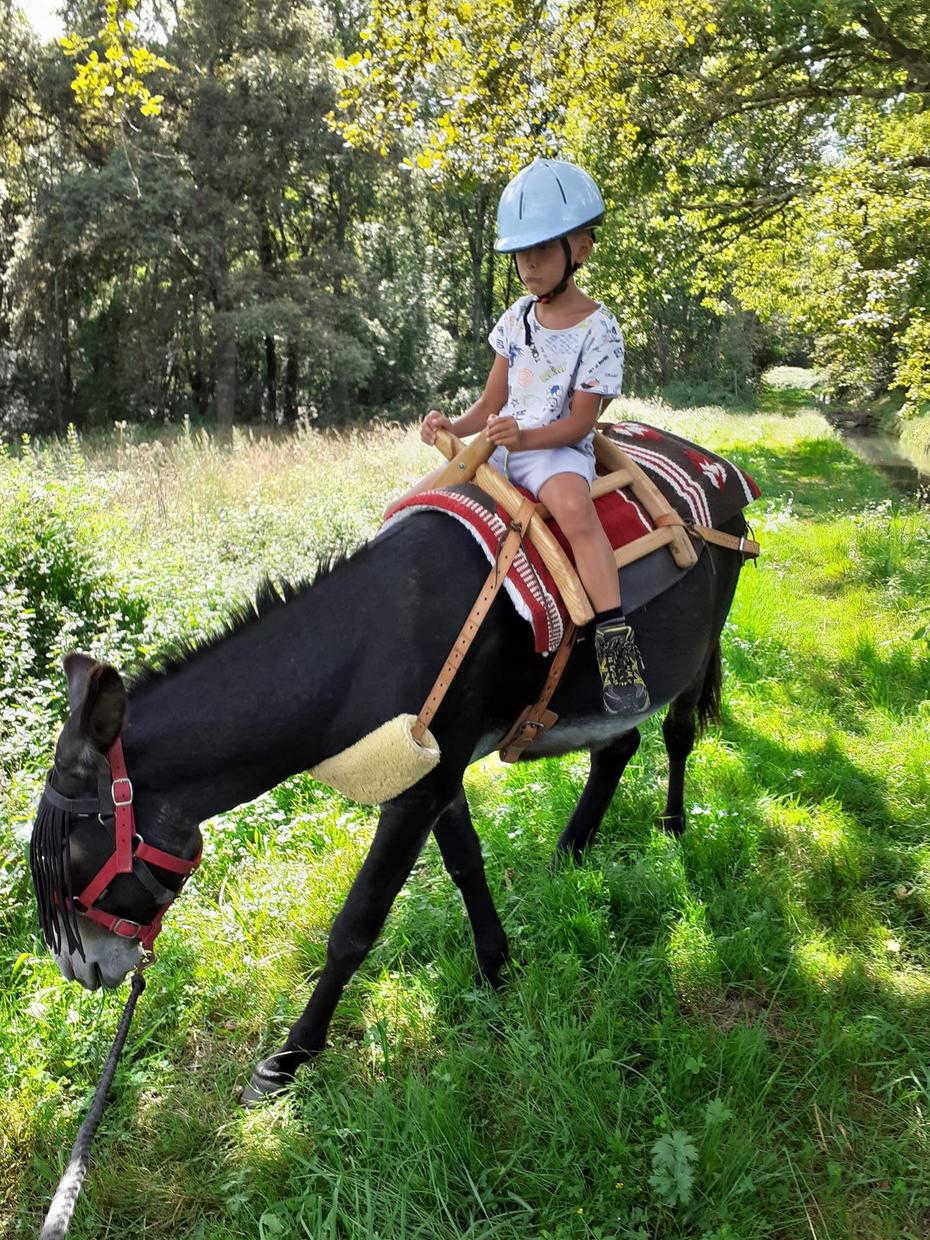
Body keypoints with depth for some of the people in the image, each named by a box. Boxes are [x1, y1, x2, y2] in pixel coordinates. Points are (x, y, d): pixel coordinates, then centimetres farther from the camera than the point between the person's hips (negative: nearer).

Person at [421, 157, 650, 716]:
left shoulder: (598, 329, -8)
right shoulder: (517, 317, 9)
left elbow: (580, 420, -12)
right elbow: (492, 402, 11)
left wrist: (524, 438, -29)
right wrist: (453, 426, -8)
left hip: (558, 448, -7)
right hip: (498, 444, 7)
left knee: (574, 507, -38)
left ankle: (616, 641, -37)